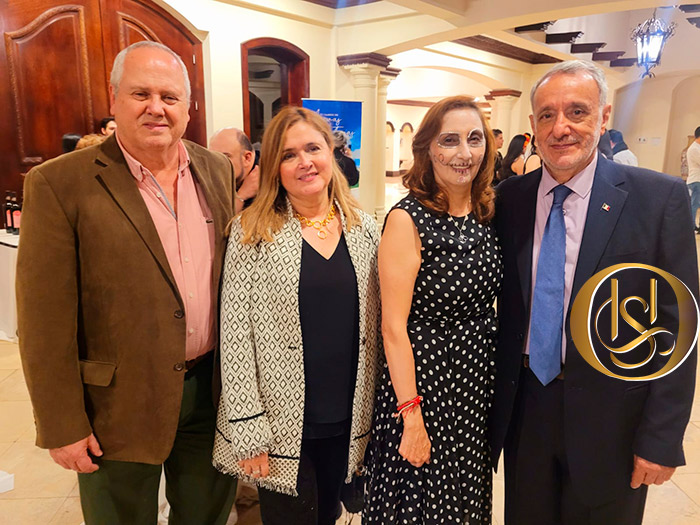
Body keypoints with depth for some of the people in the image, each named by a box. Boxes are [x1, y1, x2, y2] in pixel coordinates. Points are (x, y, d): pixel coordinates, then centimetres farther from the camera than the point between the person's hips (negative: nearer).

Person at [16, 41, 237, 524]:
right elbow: (45, 321, -12)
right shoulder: (60, 184, -13)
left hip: (212, 391, 4)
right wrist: (62, 426, -10)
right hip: (119, 404, -3)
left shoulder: (218, 171, 0)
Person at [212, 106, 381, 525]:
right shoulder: (253, 233, -10)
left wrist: (376, 405, 6)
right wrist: (247, 431, -12)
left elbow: (375, 321, 5)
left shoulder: (364, 227, 0)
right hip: (280, 424, -3)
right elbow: (235, 333, -11)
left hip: (348, 421, 3)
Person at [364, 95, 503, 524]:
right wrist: (411, 416, -17)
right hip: (425, 380, -5)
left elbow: (490, 304, 10)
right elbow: (394, 326, -18)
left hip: (482, 381, 6)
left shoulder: (489, 212, 1)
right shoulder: (408, 219, -17)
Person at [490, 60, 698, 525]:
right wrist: (498, 397, 4)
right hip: (524, 409, 3)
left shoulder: (660, 198, -10)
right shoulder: (510, 198, -2)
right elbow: (505, 305, 4)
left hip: (610, 416, -2)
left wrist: (661, 438, -9)